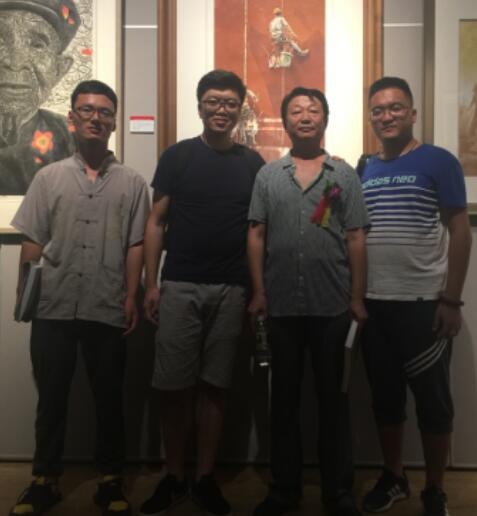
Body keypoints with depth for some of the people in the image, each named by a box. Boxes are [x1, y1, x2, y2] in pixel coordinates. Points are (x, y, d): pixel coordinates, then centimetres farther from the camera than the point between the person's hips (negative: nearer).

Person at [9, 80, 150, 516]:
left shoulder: (132, 182, 5)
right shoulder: (49, 177, 6)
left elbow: (136, 246, 3)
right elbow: (32, 242, 5)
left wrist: (131, 297, -4)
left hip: (107, 310, 0)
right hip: (53, 308, 1)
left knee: (109, 398, 9)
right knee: (51, 396, 11)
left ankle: (110, 480, 26)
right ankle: (45, 480, 28)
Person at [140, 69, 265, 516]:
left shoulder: (252, 163, 8)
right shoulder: (177, 156, 3)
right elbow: (156, 222, 2)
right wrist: (151, 283, -4)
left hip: (231, 290, 1)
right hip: (179, 286, -1)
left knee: (214, 385, 8)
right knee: (173, 386, 4)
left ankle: (205, 478, 22)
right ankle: (173, 476, 21)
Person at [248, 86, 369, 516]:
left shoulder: (345, 175, 5)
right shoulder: (268, 175, 7)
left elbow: (356, 240, 3)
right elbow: (256, 236, 5)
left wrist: (357, 298, -1)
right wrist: (258, 293, -1)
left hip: (332, 306, -1)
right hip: (282, 305, 1)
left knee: (333, 398, 9)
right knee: (284, 398, 10)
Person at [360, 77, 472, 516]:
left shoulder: (438, 162, -3)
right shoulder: (364, 170, 10)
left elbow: (459, 231, -6)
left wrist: (451, 300, -12)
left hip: (424, 303, -4)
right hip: (374, 303, 5)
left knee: (432, 399, 7)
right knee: (385, 396, 14)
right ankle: (393, 477, 33)